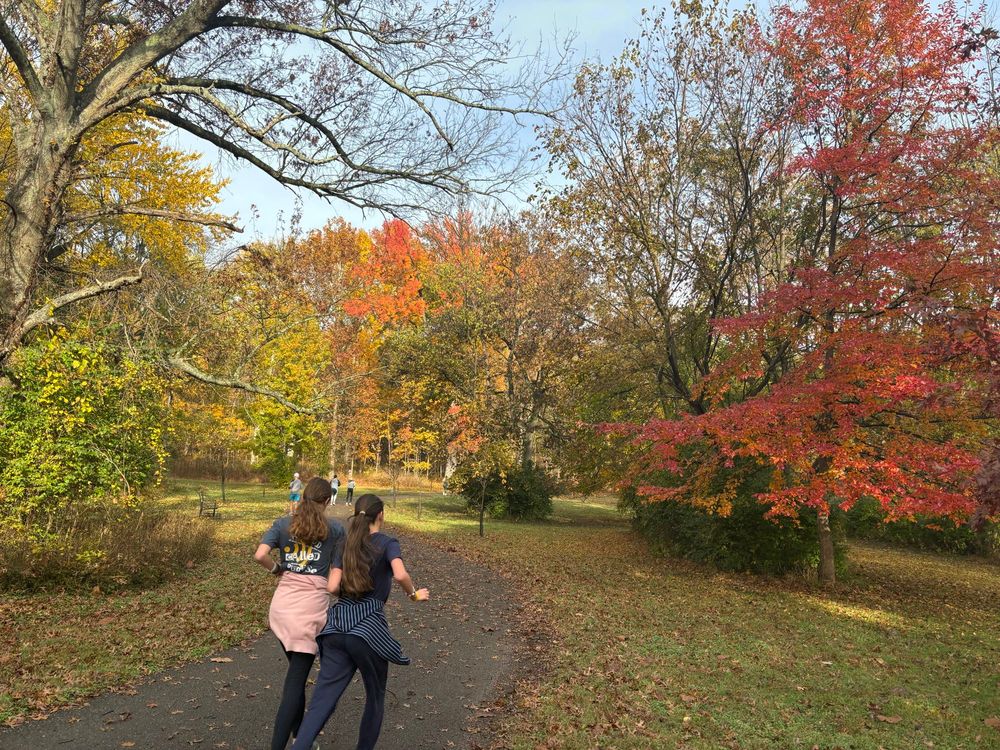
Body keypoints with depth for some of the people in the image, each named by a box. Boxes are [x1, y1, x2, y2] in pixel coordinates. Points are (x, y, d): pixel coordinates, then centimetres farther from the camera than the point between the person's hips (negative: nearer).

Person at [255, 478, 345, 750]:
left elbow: (260, 555, -8)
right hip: (311, 607, -4)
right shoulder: (334, 529, -1)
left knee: (296, 670, 22)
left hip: (282, 605, 4)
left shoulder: (283, 523, 5)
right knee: (296, 678, 1)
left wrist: (277, 569, 9)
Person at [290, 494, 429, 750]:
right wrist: (414, 594, -2)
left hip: (337, 626, 5)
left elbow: (332, 587, 4)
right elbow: (401, 575, -20)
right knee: (375, 698, 18)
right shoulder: (387, 543, -2)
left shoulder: (347, 546, 12)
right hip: (368, 628, -4)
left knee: (321, 702, 3)